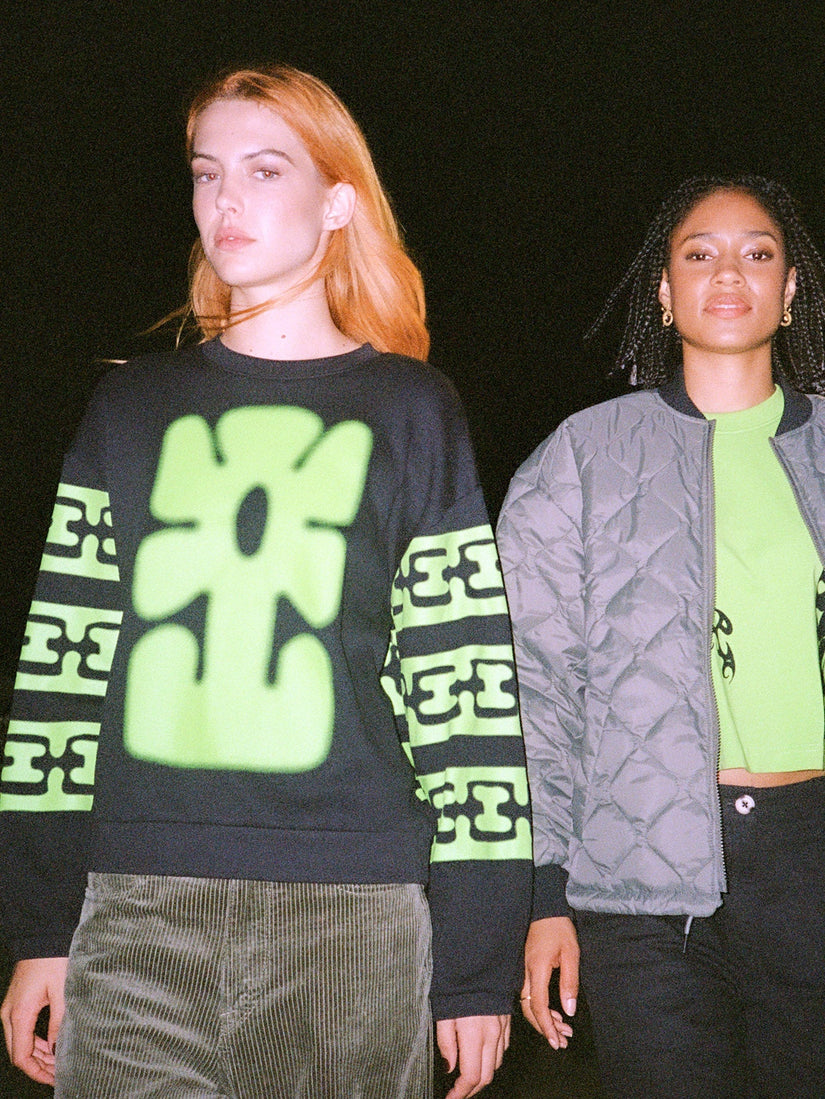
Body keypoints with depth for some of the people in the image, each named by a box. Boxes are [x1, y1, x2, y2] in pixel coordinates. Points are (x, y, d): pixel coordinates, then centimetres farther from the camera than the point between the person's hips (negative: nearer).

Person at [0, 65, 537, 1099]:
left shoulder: (410, 411, 6)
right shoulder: (132, 405, 13)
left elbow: (469, 686, 1)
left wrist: (479, 963, -3)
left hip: (353, 911, -1)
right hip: (135, 909, 2)